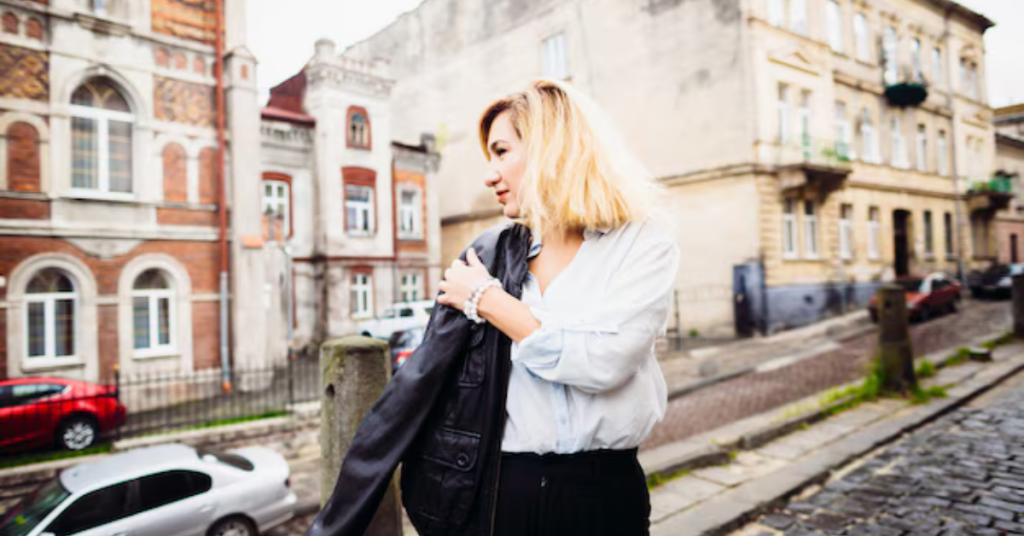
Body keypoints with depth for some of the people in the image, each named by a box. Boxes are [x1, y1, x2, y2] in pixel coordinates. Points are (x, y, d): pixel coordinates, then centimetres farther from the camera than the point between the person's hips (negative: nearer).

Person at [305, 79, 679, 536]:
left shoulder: (644, 244, -6)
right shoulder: (488, 255, 0)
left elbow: (602, 361, -21)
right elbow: (415, 387, -4)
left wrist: (488, 299, -12)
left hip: (602, 495, -1)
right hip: (494, 492, 2)